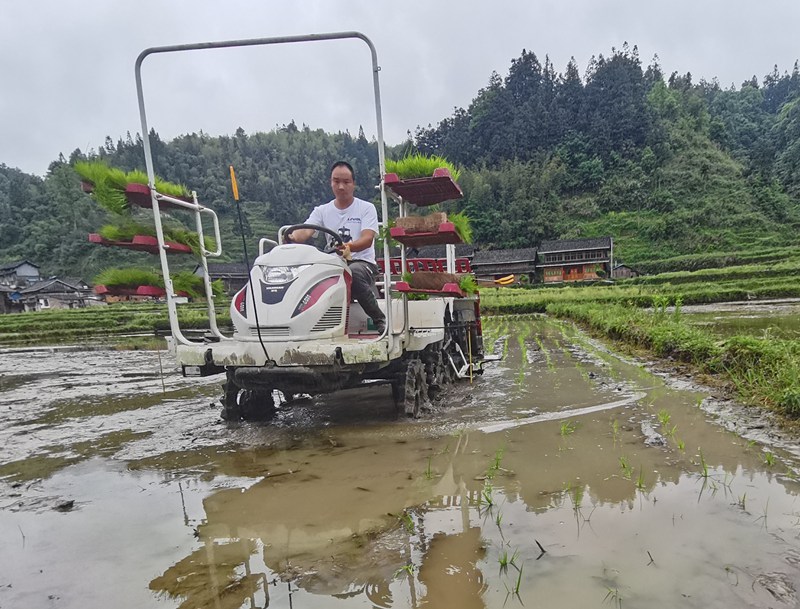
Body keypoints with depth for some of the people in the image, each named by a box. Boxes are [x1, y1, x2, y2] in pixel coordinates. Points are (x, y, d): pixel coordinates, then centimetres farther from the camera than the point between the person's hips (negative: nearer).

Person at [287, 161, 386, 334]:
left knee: (353, 272, -39)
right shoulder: (322, 211, 15)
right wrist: (292, 236, -30)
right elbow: (305, 231, -4)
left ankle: (380, 319, -22)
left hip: (362, 262, -2)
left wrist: (349, 246, -34)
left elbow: (367, 239, -11)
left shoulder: (366, 208, 6)